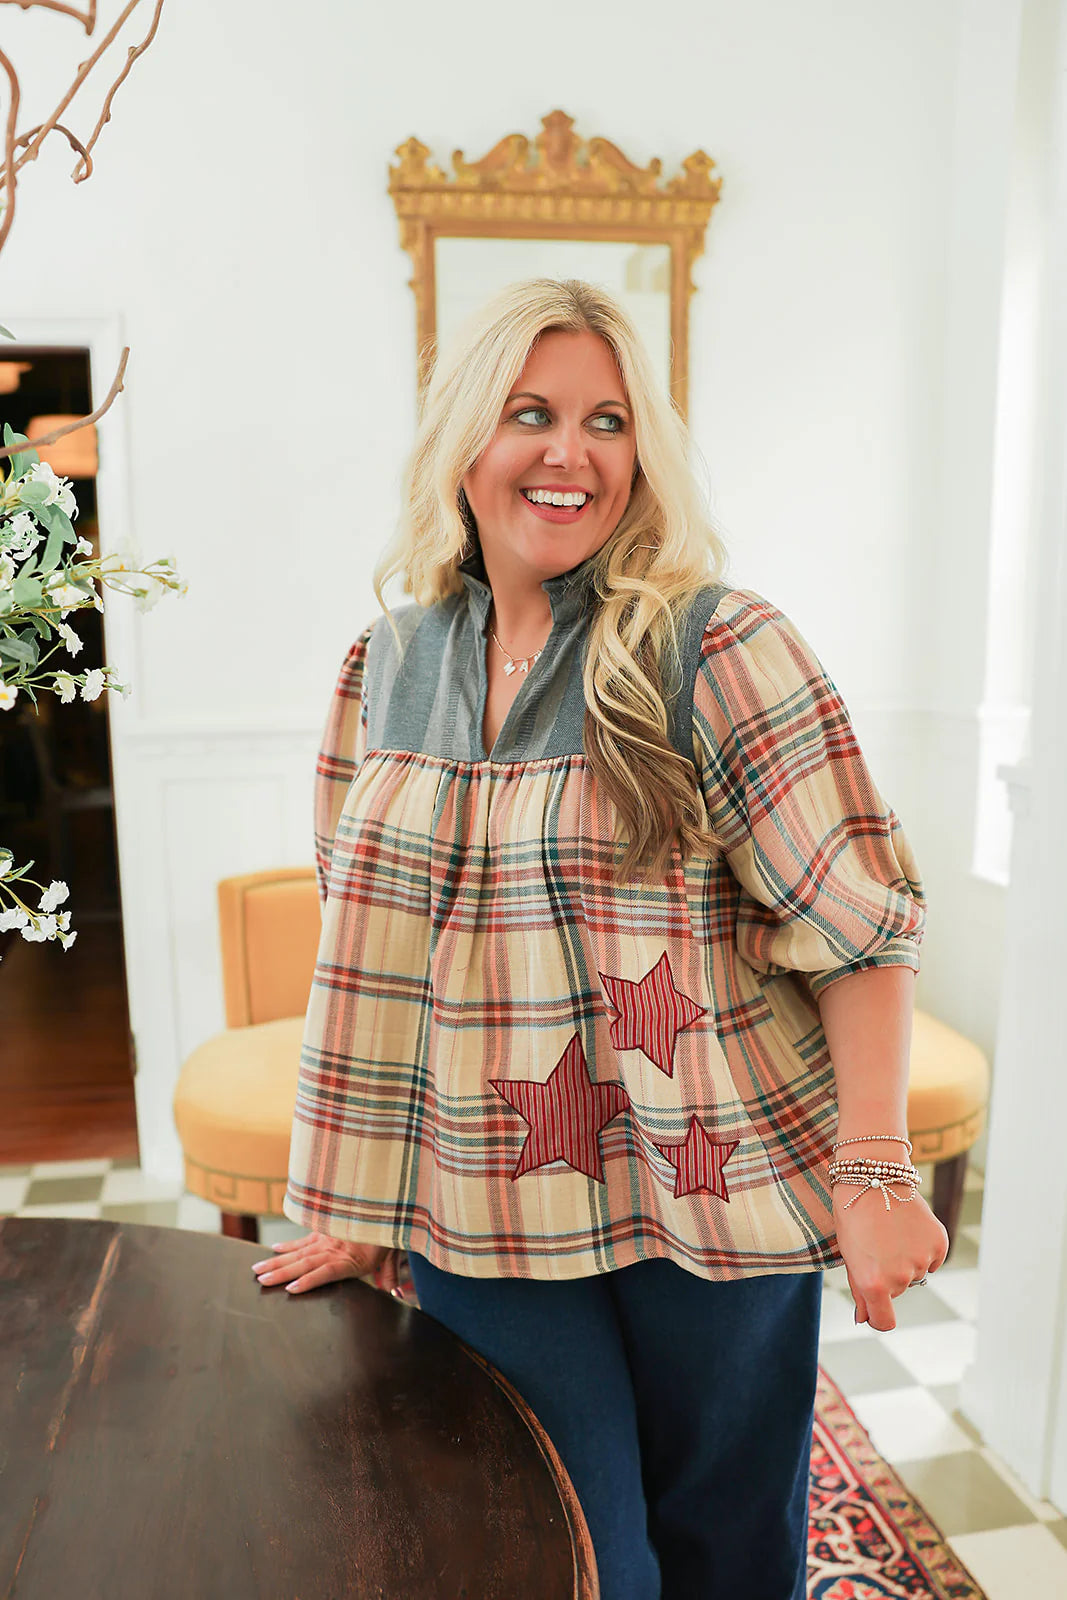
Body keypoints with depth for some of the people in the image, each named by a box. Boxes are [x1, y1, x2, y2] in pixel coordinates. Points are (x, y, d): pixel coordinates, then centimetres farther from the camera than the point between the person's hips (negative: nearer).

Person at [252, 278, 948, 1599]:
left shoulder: (717, 647, -11)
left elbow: (859, 922, -11)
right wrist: (360, 1210, 7)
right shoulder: (388, 664, 2)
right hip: (480, 1216, 3)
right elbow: (371, 947, 6)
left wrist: (875, 1175, -17)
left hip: (707, 1200, -2)